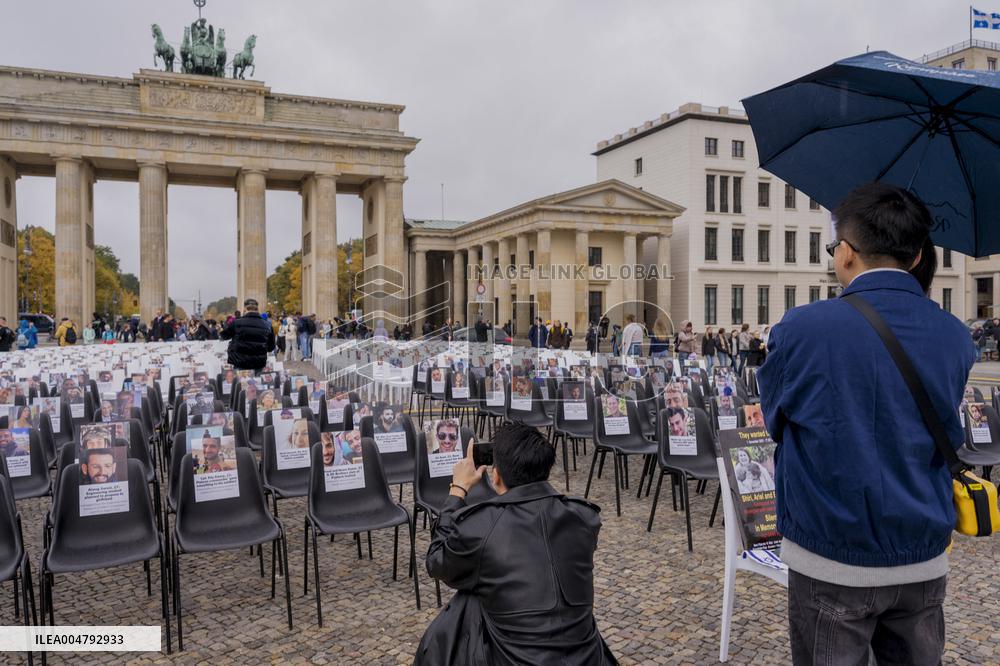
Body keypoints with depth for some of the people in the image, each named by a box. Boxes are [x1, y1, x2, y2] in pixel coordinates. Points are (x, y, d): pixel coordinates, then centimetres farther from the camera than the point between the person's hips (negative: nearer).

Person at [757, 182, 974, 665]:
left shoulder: (802, 330, -17)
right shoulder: (955, 338, -1)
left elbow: (774, 419, 0)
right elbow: (946, 437, 11)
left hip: (833, 561, -4)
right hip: (925, 560, 5)